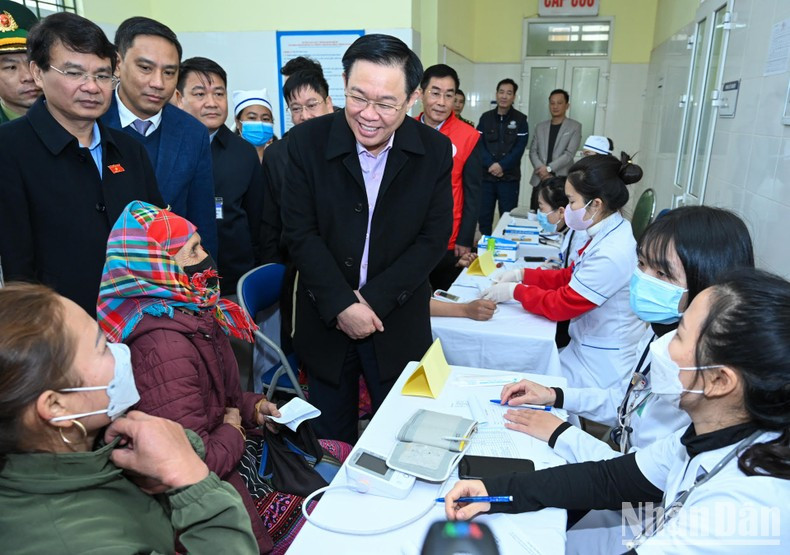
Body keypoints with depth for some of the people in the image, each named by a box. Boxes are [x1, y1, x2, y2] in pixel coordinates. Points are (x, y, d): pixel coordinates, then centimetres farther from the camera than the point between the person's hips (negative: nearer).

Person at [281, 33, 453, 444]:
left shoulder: (435, 151, -7)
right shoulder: (306, 142, -10)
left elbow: (433, 240, -7)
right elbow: (300, 233, -10)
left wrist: (373, 300, -14)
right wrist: (342, 306, -16)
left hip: (399, 323, 1)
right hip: (324, 321, 0)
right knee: (330, 440, 16)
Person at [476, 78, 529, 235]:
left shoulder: (520, 119, 3)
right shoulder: (485, 118, 8)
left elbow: (519, 148, -5)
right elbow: (479, 145, 1)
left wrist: (502, 166, -16)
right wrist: (491, 164, -14)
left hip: (509, 177, -2)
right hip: (486, 175, 2)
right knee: (484, 215, 6)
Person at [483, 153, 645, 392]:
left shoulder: (612, 254, -28)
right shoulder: (609, 233, 0)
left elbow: (561, 305, -18)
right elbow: (568, 277, 12)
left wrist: (515, 290, -7)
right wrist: (521, 274, 4)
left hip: (599, 370, -8)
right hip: (588, 348, 8)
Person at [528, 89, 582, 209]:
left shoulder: (575, 127, 3)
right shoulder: (540, 126, 16)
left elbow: (569, 154, -7)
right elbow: (533, 151, 10)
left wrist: (549, 168, -14)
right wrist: (540, 168, -8)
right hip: (539, 179, 4)